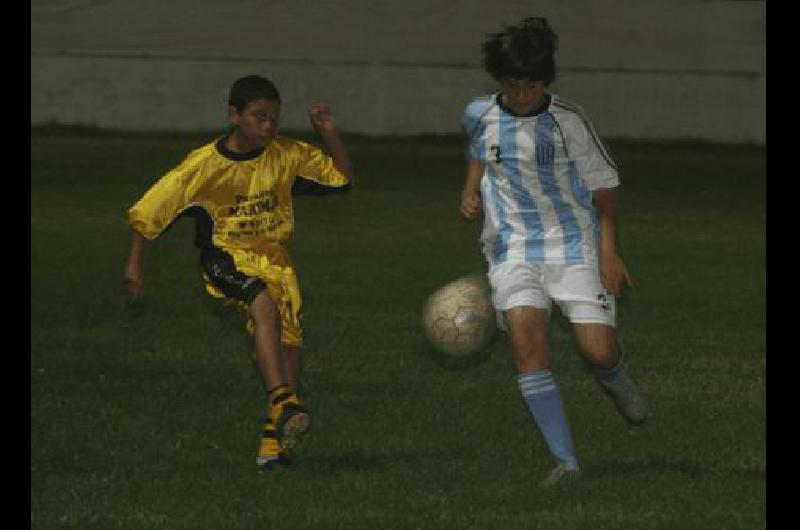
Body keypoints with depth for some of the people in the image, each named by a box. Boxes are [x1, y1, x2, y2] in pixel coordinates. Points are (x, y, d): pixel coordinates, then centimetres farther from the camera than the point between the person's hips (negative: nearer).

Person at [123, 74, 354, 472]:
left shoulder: (286, 156, -2)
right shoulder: (205, 164, -12)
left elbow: (343, 178, 7)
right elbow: (151, 209, -5)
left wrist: (327, 133, -8)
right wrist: (135, 264, -3)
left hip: (274, 257, 5)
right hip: (226, 258, -5)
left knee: (290, 342, -10)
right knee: (264, 302, -35)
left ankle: (272, 440, 2)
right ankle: (282, 403, -44)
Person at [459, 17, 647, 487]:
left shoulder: (568, 121, -8)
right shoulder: (481, 115, 2)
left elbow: (603, 183, 0)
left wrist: (609, 250, -8)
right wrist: (471, 192, 8)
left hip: (574, 246, -2)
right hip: (512, 249, 2)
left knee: (598, 350, -11)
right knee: (526, 339, -20)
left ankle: (615, 380, 32)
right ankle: (567, 461, -17)